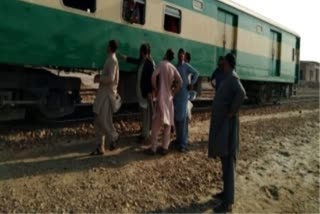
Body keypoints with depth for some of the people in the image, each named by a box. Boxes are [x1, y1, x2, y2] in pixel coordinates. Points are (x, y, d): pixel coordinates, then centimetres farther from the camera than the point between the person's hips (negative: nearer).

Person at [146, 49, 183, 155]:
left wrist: (155, 89, -7)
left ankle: (153, 148, 1)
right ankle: (164, 148, 11)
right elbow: (180, 82, -2)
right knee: (167, 123, 9)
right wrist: (173, 92, 6)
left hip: (161, 97, -4)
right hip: (169, 97, 4)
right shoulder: (173, 68, 6)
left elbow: (154, 76, -20)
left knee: (156, 123, 0)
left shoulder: (162, 64, -5)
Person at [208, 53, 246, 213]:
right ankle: (226, 192, 30)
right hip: (221, 123, 10)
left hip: (227, 124, -10)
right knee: (224, 160, 17)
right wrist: (228, 112, 13)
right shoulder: (227, 78, 15)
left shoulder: (232, 77, -15)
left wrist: (232, 112, -23)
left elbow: (241, 94, -33)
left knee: (228, 162, -5)